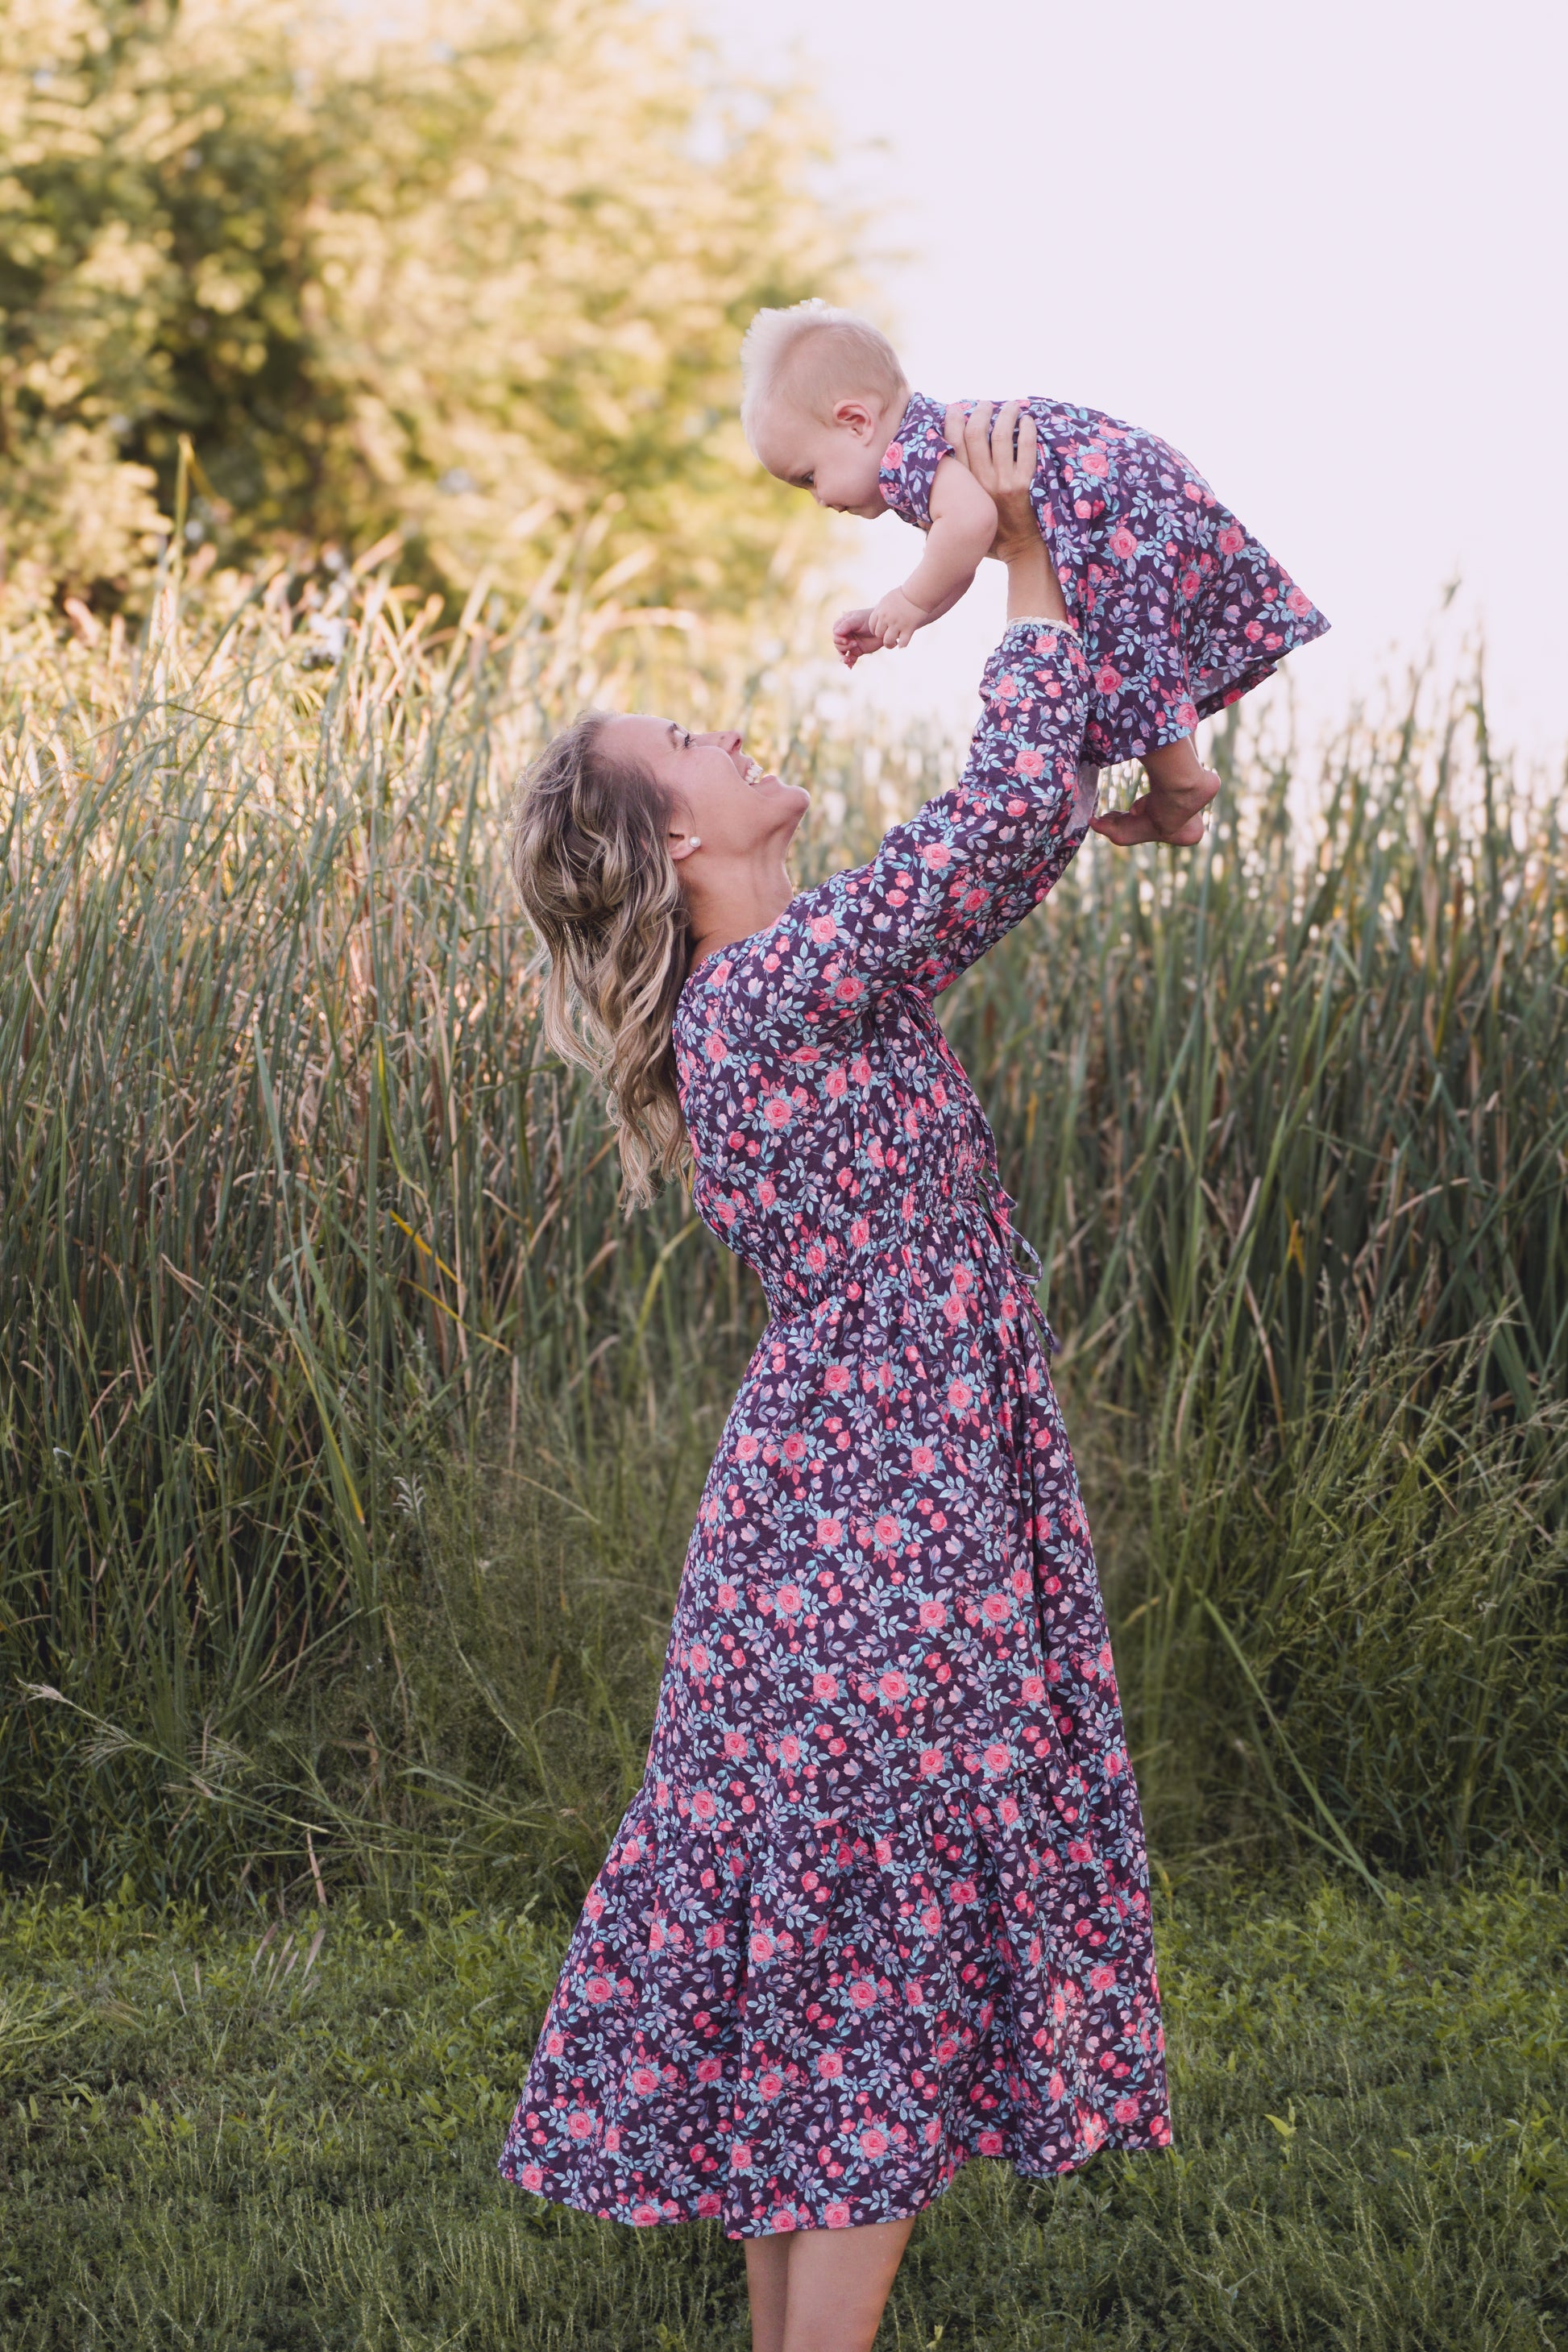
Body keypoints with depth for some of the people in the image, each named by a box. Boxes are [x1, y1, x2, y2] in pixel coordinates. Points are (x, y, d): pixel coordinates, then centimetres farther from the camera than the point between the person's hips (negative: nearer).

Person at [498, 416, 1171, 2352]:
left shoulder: (769, 994, 11)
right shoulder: (792, 984, -17)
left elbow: (1006, 847, 20)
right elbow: (1012, 809, -20)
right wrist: (1023, 567, -9)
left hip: (825, 1522, 10)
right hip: (888, 1553, -10)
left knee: (808, 1976, 15)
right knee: (875, 1989, -3)